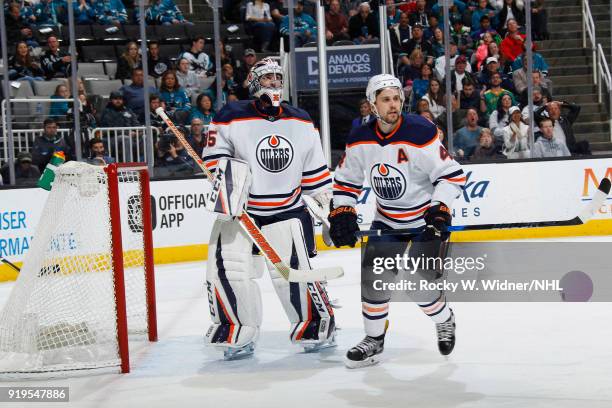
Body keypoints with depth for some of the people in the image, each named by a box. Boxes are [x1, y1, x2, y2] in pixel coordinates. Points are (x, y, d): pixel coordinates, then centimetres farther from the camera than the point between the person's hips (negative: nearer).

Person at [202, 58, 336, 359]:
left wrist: (327, 203, 12)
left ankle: (318, 325, 11)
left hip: (287, 208, 1)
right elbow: (215, 157, -1)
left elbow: (314, 169, 13)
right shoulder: (231, 118, -6)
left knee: (293, 270, -9)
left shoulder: (301, 122, 6)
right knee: (228, 267, -8)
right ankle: (239, 334, 8)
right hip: (239, 207, -1)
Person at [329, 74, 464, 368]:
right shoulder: (360, 141, -6)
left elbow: (451, 174, -18)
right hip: (387, 220, 5)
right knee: (373, 276, -3)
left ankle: (445, 321, 22)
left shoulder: (420, 133, -22)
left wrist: (439, 209, -26)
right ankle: (374, 340, 14)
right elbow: (345, 180, 9)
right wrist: (341, 212, -2)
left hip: (427, 219, -5)